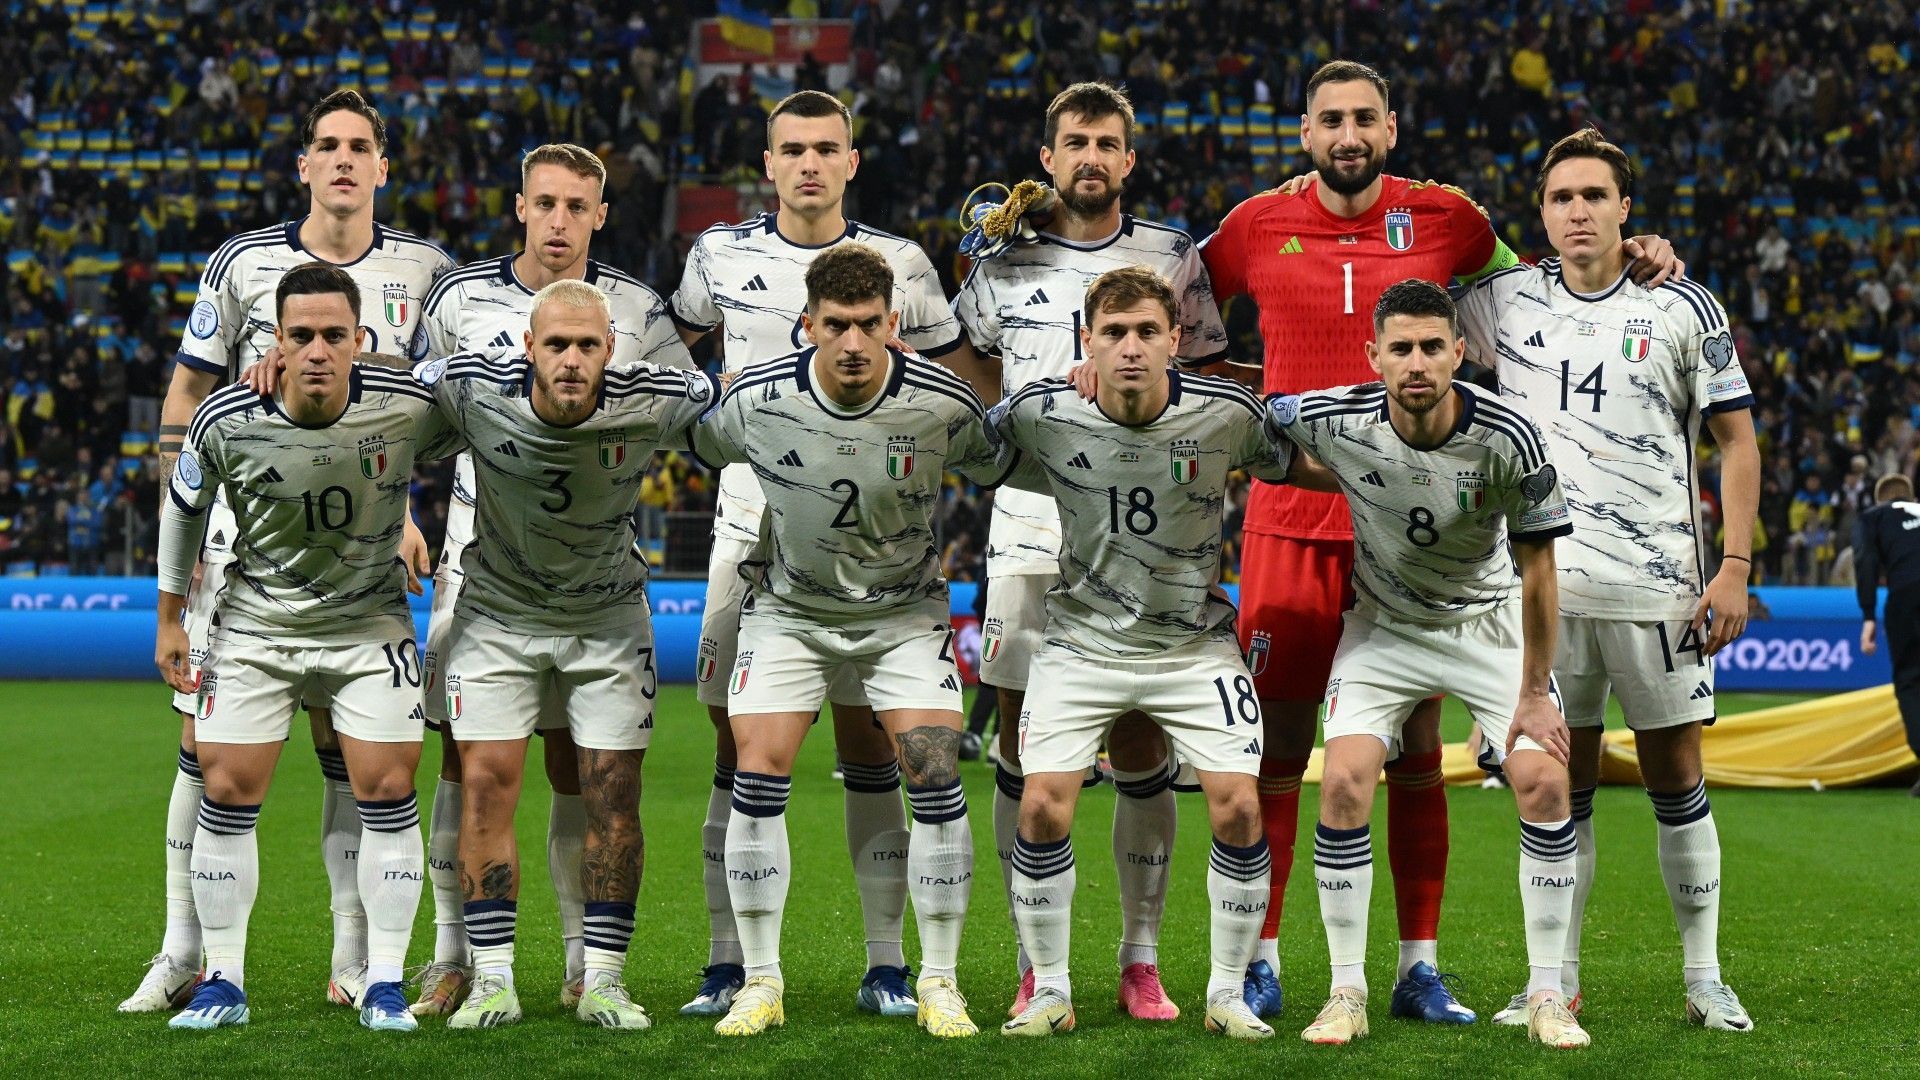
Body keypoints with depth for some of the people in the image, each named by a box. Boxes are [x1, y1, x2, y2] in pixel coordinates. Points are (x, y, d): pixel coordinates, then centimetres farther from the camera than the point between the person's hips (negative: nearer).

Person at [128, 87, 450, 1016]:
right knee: (207, 739, -2)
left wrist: (409, 512, 4)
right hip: (243, 526, -1)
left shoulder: (423, 271, 4)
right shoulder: (243, 264, 1)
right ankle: (182, 955, 8)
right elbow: (186, 399, 6)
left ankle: (354, 963, 9)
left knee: (350, 748, 1)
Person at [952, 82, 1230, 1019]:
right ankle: (1035, 966, 8)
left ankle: (1141, 962, 9)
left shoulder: (1174, 258, 5)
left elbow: (1209, 390, 11)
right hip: (1030, 534, 1)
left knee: (1140, 749, 0)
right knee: (1025, 748, 0)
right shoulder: (1004, 263, 7)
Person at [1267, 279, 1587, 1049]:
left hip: (1490, 624, -1)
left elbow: (1537, 569, -14)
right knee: (1343, 784, -16)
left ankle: (1546, 998, -1)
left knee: (1544, 782, -15)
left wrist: (1534, 693, -10)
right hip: (1382, 628, 1)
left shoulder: (1509, 439, -25)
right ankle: (1348, 994, -2)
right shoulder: (1334, 422, -23)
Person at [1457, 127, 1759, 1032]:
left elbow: (1736, 440, 4)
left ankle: (1704, 978, 11)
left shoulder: (1682, 308, 1)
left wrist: (1735, 566, -3)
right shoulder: (1504, 302, 6)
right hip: (1545, 579, 2)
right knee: (1559, 785, 5)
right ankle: (1557, 982, 11)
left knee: (1676, 780, 3)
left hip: (1659, 582, -1)